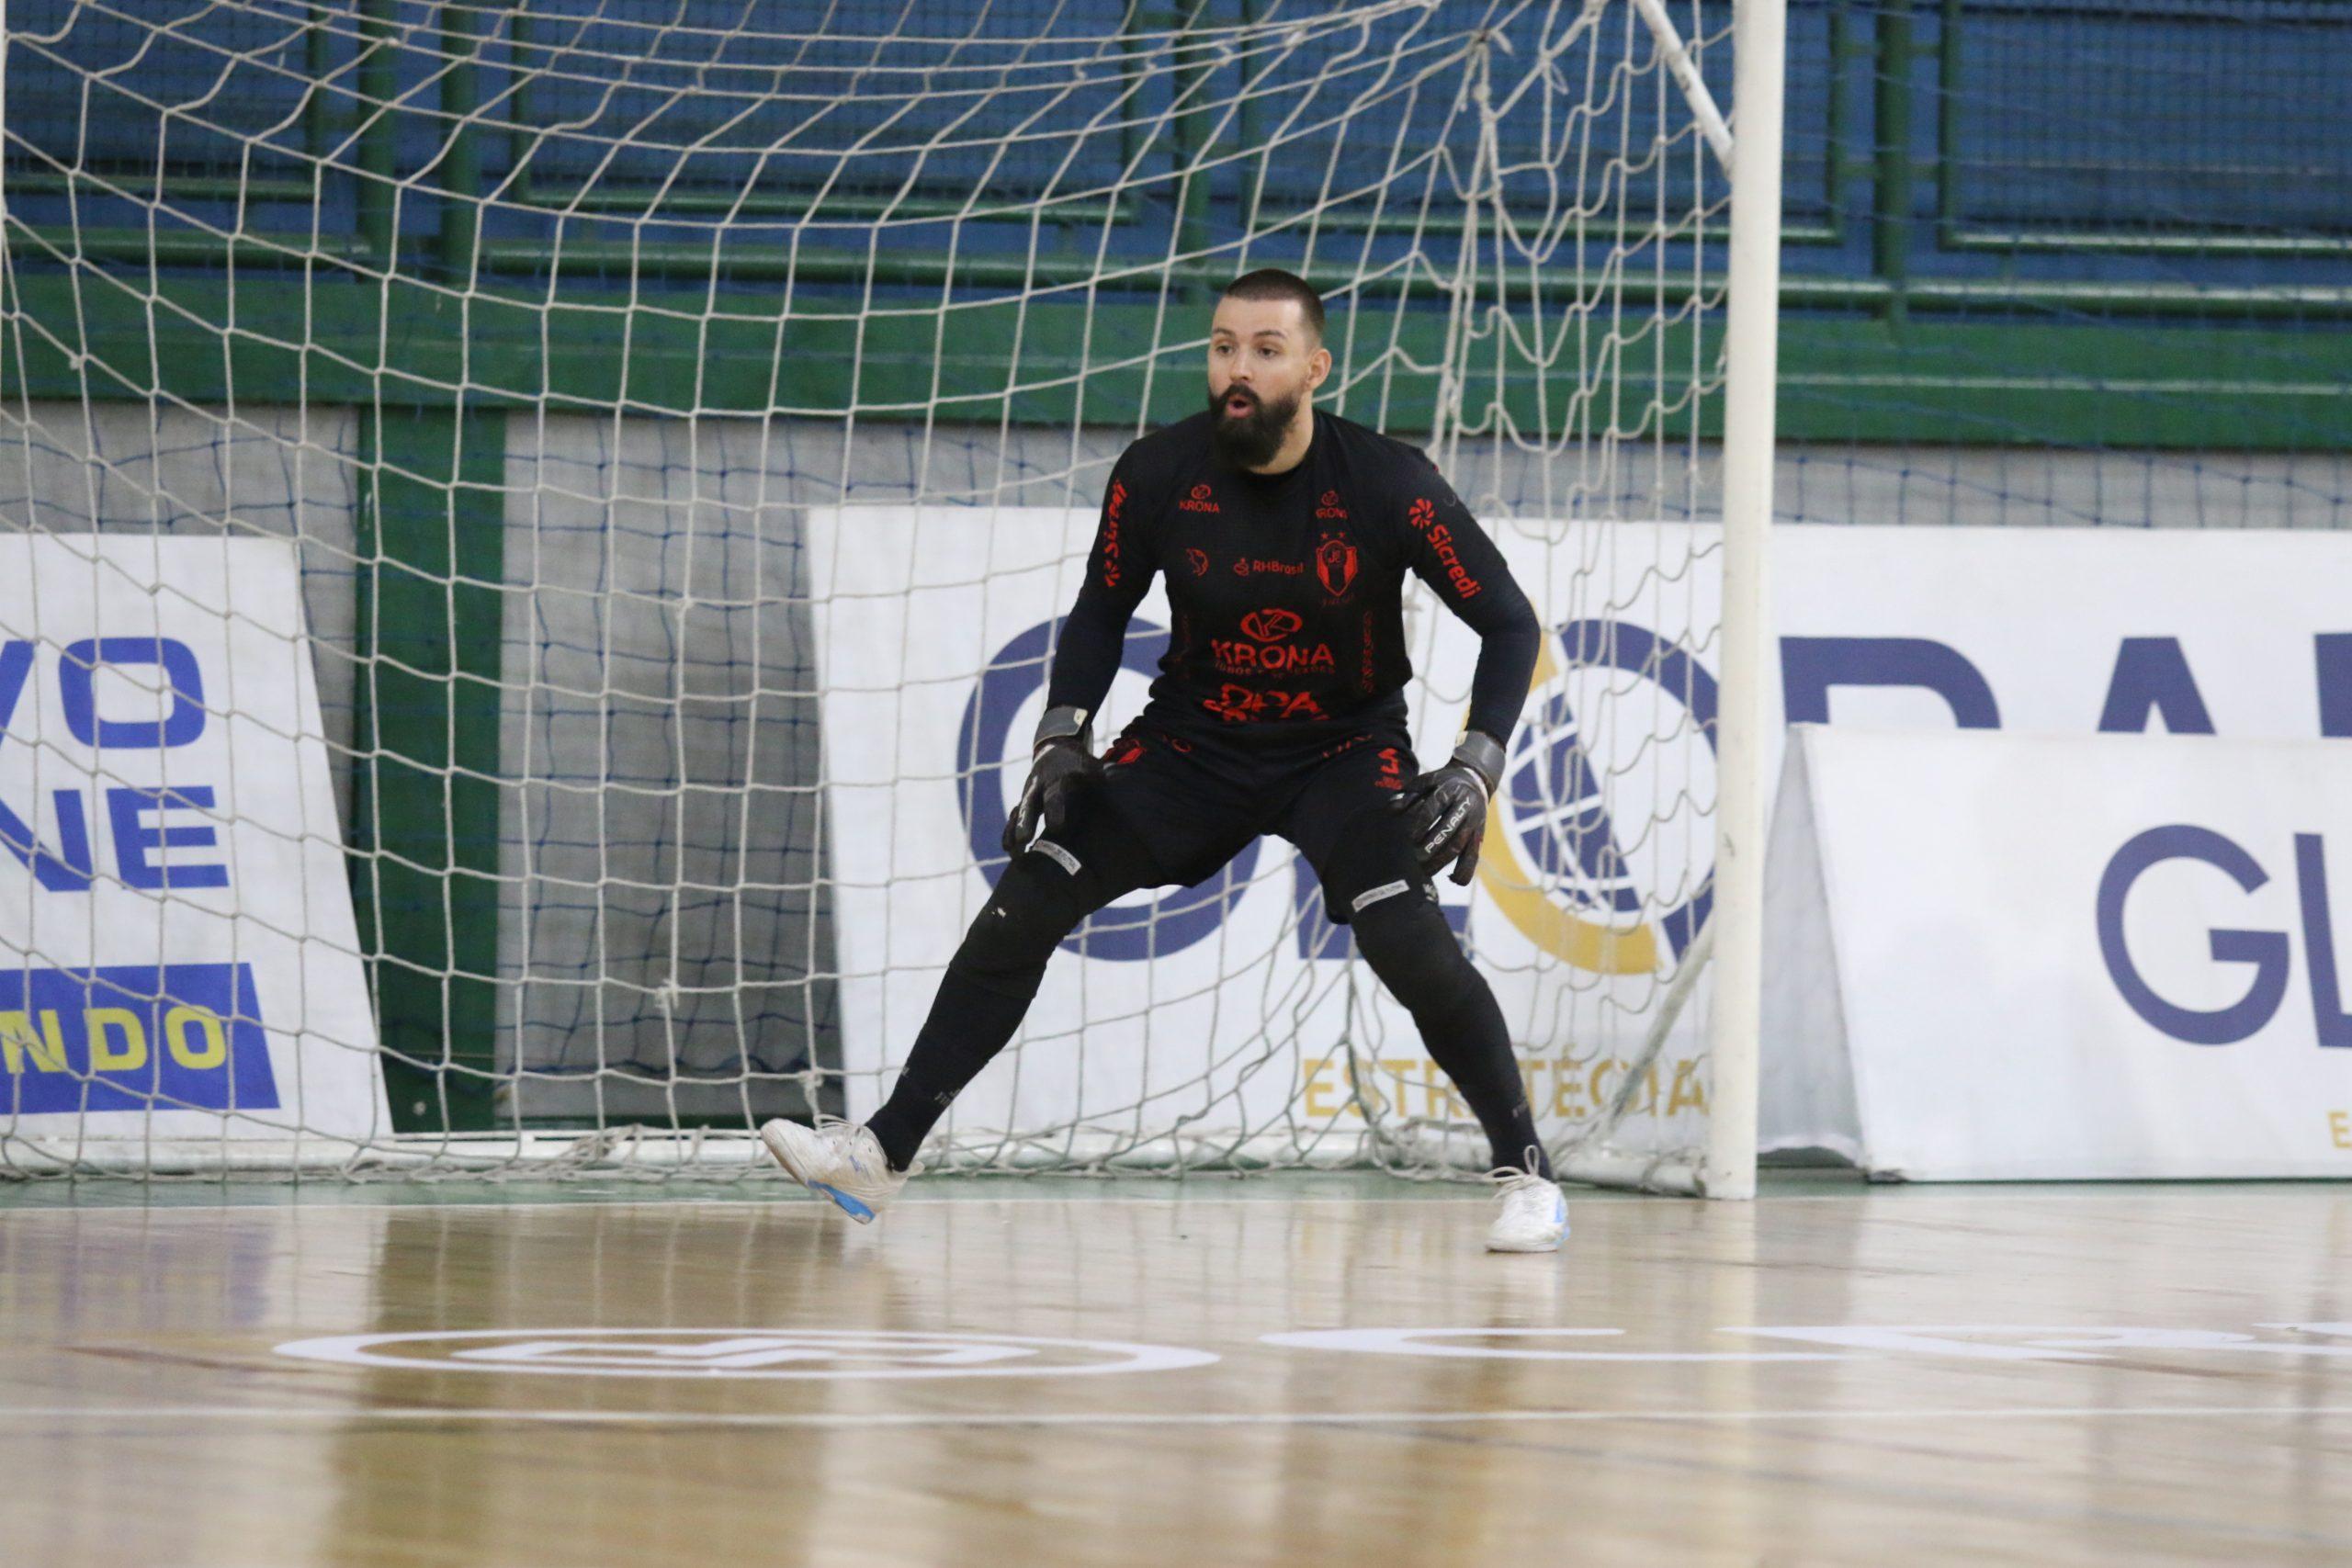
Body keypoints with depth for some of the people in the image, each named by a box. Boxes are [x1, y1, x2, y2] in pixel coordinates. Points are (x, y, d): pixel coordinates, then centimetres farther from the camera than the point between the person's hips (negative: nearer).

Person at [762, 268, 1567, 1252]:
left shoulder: (1384, 486, -20)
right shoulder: (1159, 475, -12)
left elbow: (1509, 621, -12)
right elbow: (1102, 610, 5)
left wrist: (1475, 767, -23)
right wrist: (1062, 737, -9)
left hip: (1346, 750, -3)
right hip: (1193, 744, 3)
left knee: (1408, 941, -26)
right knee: (1022, 906, -8)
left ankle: (1528, 1174, -9)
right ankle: (883, 1151, 0)